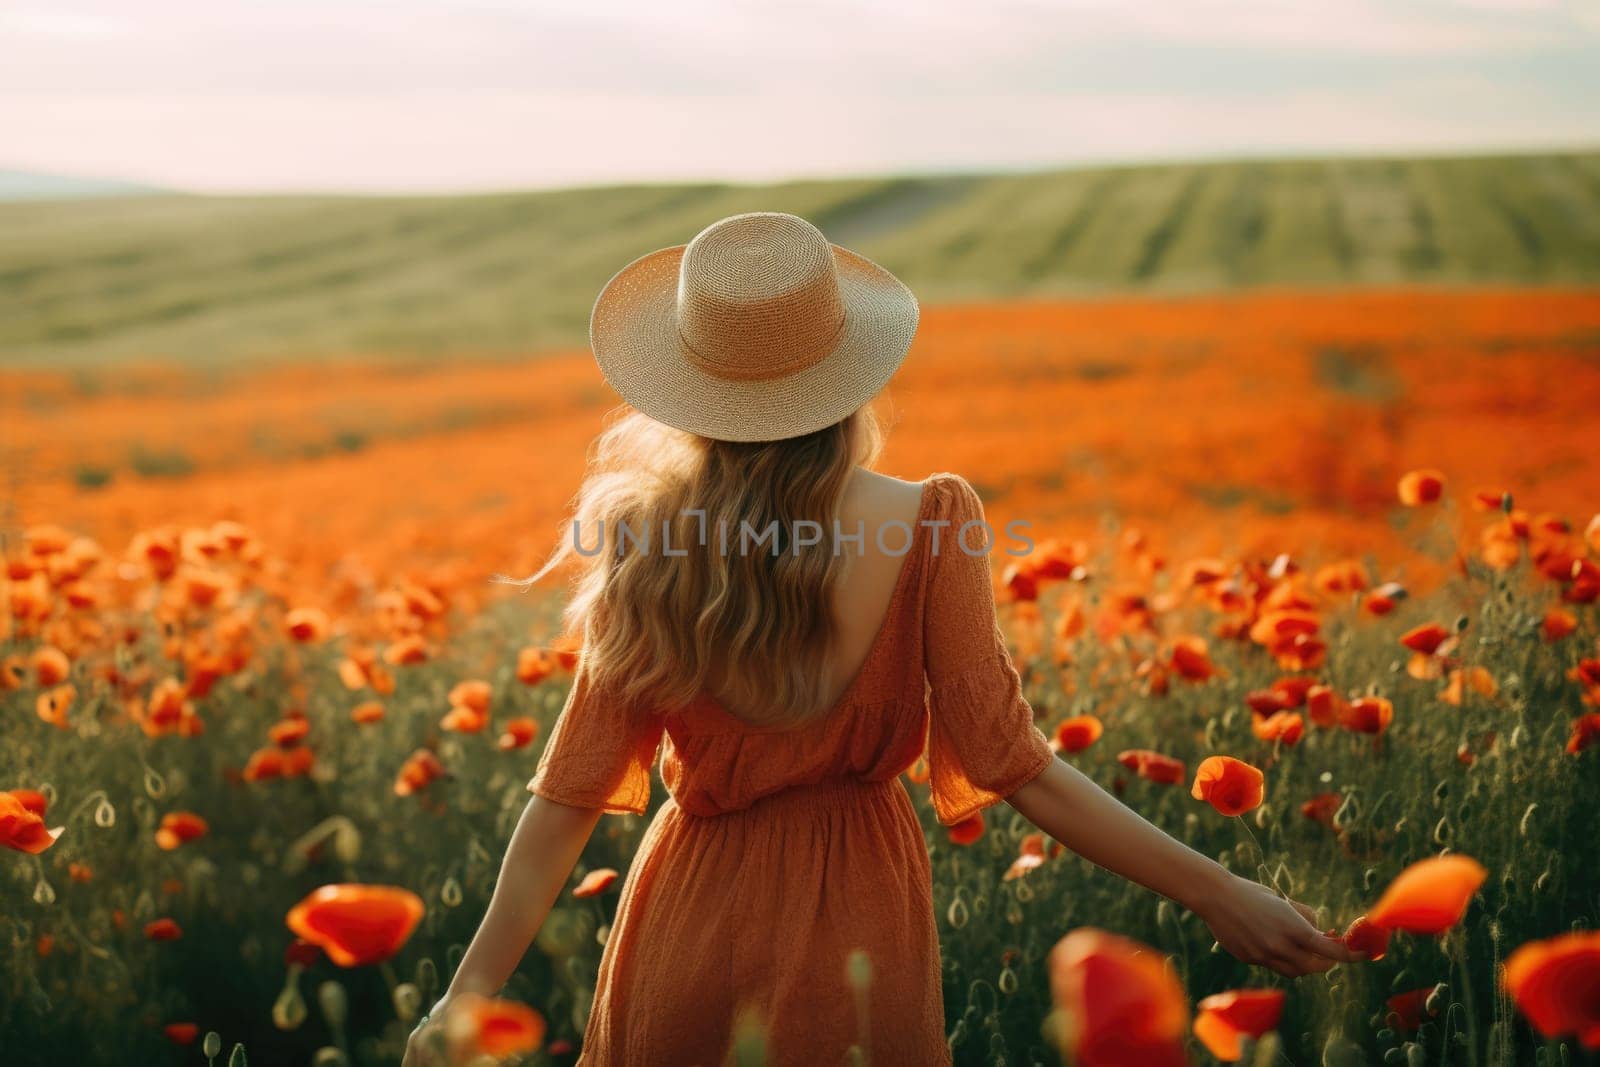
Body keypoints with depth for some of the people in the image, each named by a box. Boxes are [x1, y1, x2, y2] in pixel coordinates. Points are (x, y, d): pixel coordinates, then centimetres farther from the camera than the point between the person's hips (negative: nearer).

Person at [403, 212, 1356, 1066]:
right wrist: (1218, 892, -8)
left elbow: (574, 792, -10)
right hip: (858, 928, -1)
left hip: (694, 916, 1)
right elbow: (1008, 764, -16)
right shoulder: (928, 528, -17)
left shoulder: (647, 547, -13)